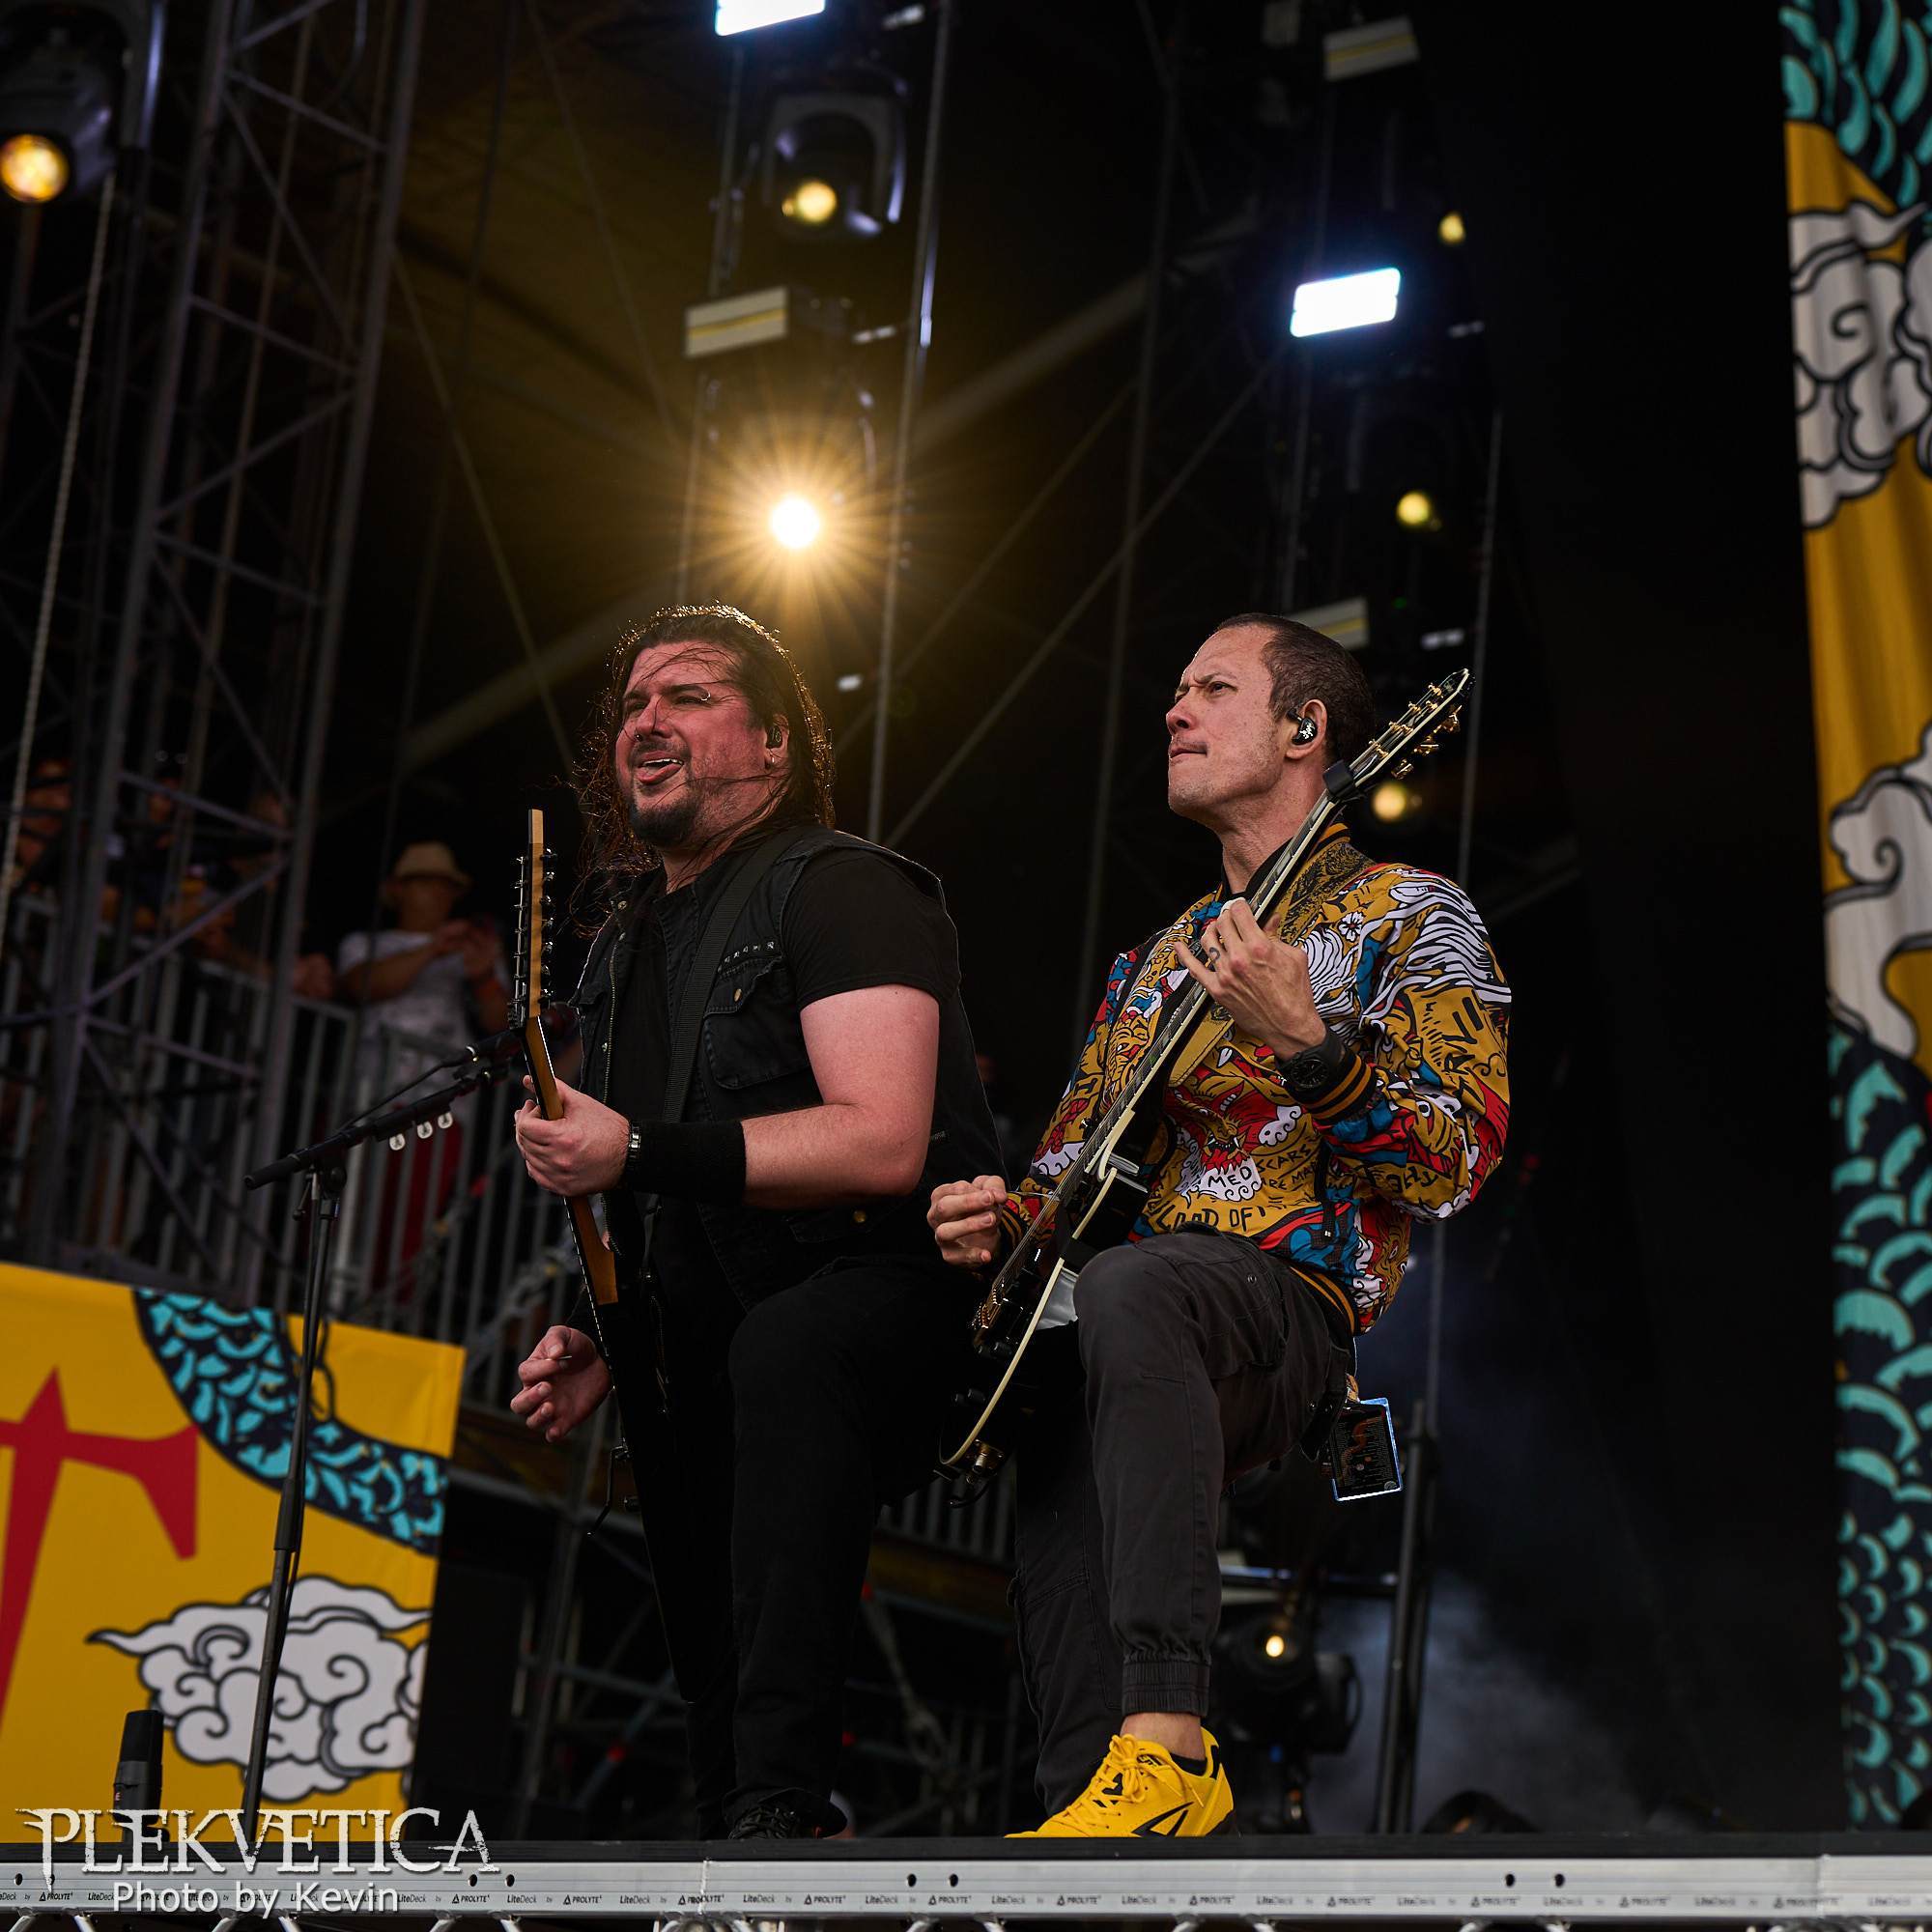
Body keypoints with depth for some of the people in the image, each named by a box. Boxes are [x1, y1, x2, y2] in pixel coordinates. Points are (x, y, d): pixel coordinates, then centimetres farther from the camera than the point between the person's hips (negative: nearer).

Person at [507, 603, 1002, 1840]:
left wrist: (640, 1152, -27)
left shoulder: (837, 891, -10)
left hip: (878, 1293, -9)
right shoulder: (624, 946, 17)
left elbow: (883, 1144, -25)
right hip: (708, 1356, 10)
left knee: (783, 1353, -41)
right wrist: (596, 1336, 9)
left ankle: (779, 1806, -47)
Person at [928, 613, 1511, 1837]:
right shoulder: (1157, 957, 30)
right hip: (1099, 1340, 7)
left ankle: (1166, 1738, -45)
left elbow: (1455, 1163, -5)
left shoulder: (1407, 914, 9)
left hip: (1293, 1309, -6)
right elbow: (1072, 1161, 30)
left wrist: (1304, 1040, -19)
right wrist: (1001, 1219, 7)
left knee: (1126, 1284, -39)